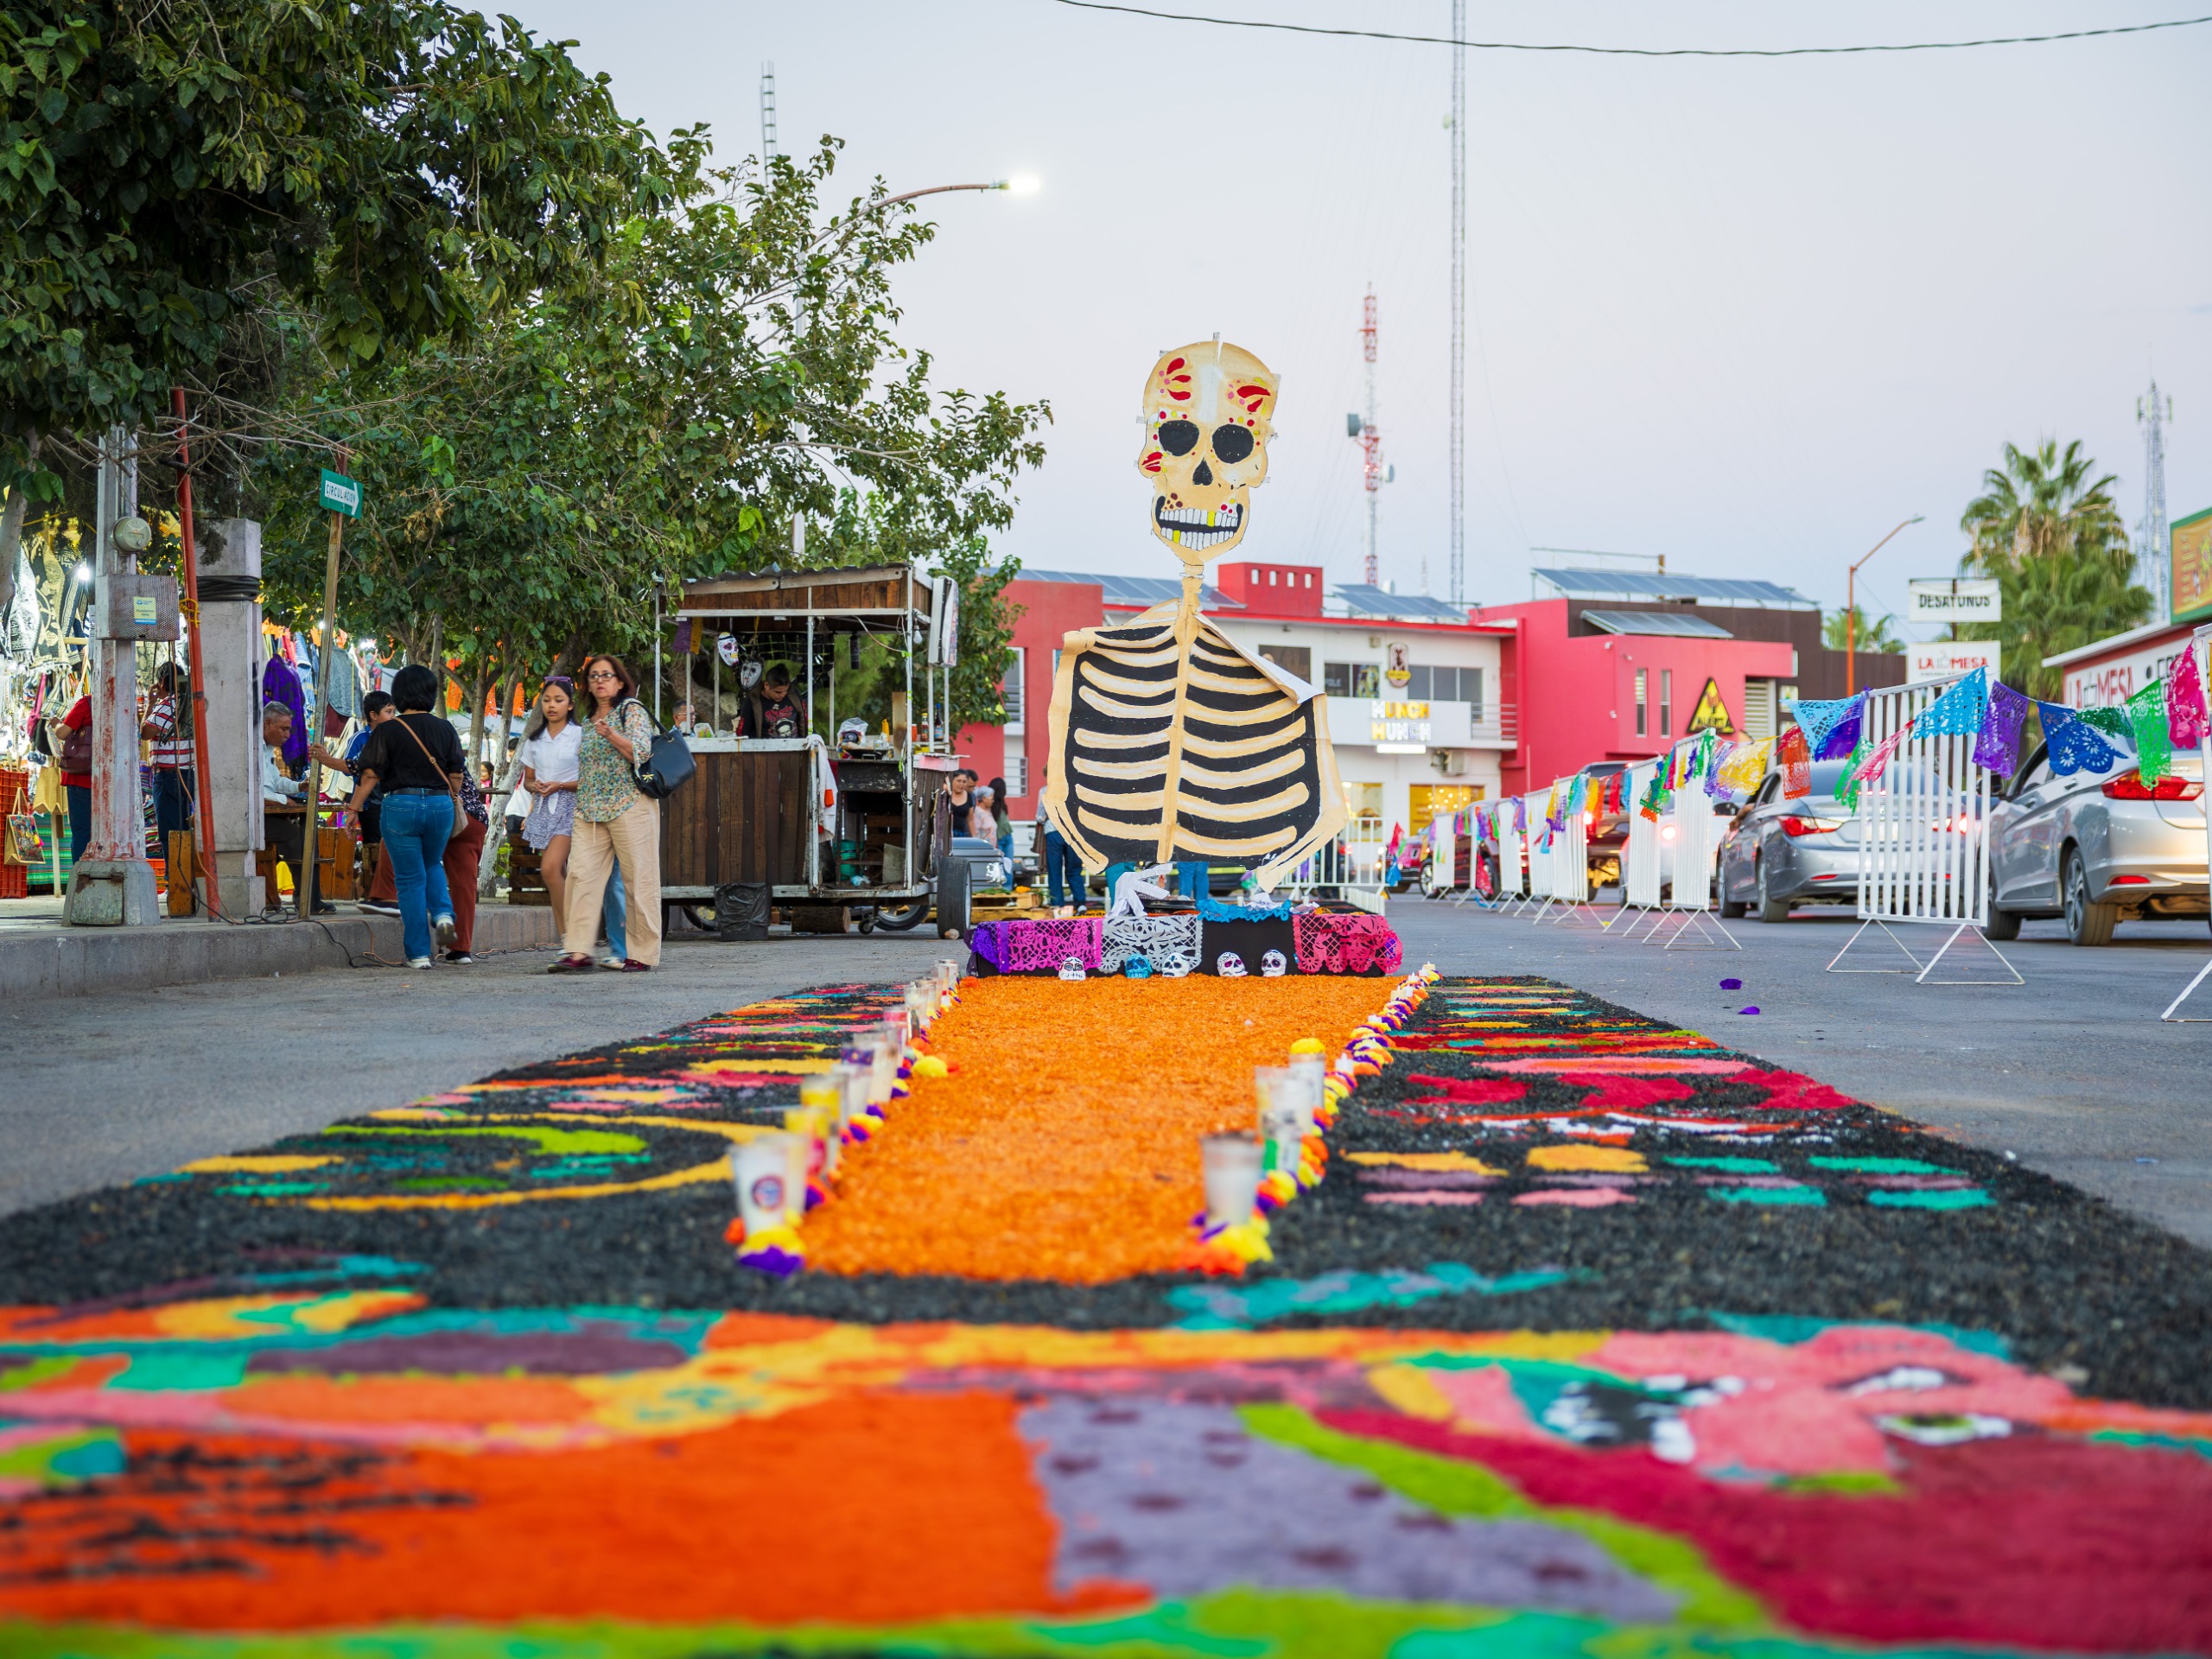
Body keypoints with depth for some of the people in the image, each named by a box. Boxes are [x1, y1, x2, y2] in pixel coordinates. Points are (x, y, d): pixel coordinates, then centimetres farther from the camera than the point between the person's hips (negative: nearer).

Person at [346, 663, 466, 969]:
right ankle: (442, 913, 0)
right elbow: (456, 777, 5)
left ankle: (419, 953, 5)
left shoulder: (387, 731, -6)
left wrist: (353, 809, 1)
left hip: (401, 806, -3)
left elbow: (370, 776, -8)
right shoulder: (446, 730, 3)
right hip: (440, 805, 3)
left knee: (410, 879, 5)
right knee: (432, 864, 27)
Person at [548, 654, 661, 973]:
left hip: (629, 806, -6)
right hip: (590, 811, 6)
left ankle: (643, 955, 1)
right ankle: (578, 952, -9)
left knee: (638, 879, -4)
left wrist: (612, 736, -25)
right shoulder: (588, 720, 20)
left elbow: (642, 753, -12)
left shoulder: (631, 710, 1)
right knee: (581, 874, -7)